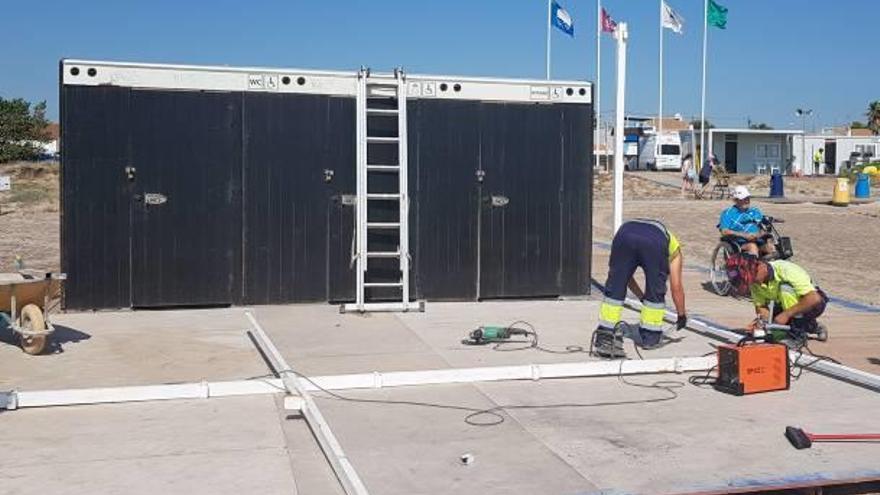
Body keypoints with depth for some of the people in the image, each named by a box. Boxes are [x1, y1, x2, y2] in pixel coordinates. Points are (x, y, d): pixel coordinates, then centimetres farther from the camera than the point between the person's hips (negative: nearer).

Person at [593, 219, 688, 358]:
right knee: (656, 292, 19)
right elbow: (676, 286, 36)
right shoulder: (674, 247, 38)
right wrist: (682, 315, 48)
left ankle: (604, 338, 12)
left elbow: (624, 276, 46)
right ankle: (650, 336, 27)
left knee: (615, 289, 12)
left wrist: (642, 297, 57)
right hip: (655, 242, -2)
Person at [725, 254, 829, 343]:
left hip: (814, 303, -7)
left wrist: (786, 314, -38)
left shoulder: (785, 270, -32)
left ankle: (799, 331, -19)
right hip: (785, 308, 7)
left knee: (785, 287, -31)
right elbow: (760, 306, -4)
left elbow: (814, 299, -36)